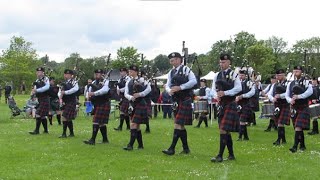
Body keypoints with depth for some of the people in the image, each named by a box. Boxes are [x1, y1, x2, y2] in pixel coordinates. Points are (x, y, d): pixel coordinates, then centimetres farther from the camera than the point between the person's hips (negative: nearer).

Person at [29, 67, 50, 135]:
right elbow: (35, 89, 11)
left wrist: (37, 90, -26)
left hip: (44, 99, -8)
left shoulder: (46, 79, -8)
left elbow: (47, 87, -25)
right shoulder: (37, 80, 15)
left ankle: (37, 130, -8)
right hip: (39, 100, 8)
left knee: (38, 114, -12)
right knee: (42, 116, 13)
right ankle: (46, 130, 22)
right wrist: (33, 92, -13)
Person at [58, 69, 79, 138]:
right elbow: (59, 92, 10)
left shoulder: (74, 82, -5)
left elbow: (75, 89, -25)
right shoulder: (64, 83, 16)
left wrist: (65, 92, -26)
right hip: (65, 103, 7)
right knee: (68, 119, 12)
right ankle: (72, 133, 21)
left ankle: (64, 134, -8)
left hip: (70, 103, -7)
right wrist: (60, 96, -13)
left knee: (65, 118, -12)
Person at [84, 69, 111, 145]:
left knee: (96, 122, -12)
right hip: (97, 105, 7)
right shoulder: (94, 82, 14)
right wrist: (89, 96, -13)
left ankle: (92, 140, -12)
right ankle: (105, 139, 22)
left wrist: (94, 93, -33)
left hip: (103, 104, -7)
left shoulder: (106, 82, -7)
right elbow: (90, 90, 10)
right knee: (101, 122, 13)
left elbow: (105, 90, -26)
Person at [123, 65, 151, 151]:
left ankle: (130, 145, -15)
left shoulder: (142, 80, -5)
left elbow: (149, 89, -13)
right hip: (133, 105, 7)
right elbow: (126, 93, 3)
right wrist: (131, 97, -18)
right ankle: (140, 145, 22)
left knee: (133, 124, -15)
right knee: (136, 126, 11)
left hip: (140, 104, -7)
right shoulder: (128, 82, 11)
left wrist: (139, 94, -20)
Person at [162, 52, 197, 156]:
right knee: (181, 126, 12)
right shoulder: (171, 72, 12)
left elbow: (194, 81, -18)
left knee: (178, 124, -11)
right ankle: (186, 148, 22)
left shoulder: (186, 69, -7)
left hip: (185, 100, -7)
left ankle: (172, 148, -10)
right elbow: (168, 85, 7)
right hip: (176, 101, 7)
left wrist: (180, 87, -22)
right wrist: (169, 91, -16)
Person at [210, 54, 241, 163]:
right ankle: (231, 154, 23)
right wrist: (216, 96, -14)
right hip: (221, 105, 6)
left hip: (230, 104, -6)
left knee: (223, 130, -13)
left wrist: (225, 93, -22)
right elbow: (213, 89, 7)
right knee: (226, 132, 12)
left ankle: (220, 156, -12)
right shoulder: (217, 76, 12)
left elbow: (238, 88, -15)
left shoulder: (233, 74, -5)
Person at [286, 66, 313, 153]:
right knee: (298, 128, 13)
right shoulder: (291, 84, 11)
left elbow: (310, 91, -22)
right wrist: (290, 100, -14)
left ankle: (295, 146, -19)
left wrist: (299, 96, -27)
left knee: (298, 127, -15)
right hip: (294, 108, 5)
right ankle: (302, 145, 26)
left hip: (303, 108, -5)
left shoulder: (306, 82, -4)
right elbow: (287, 95, 8)